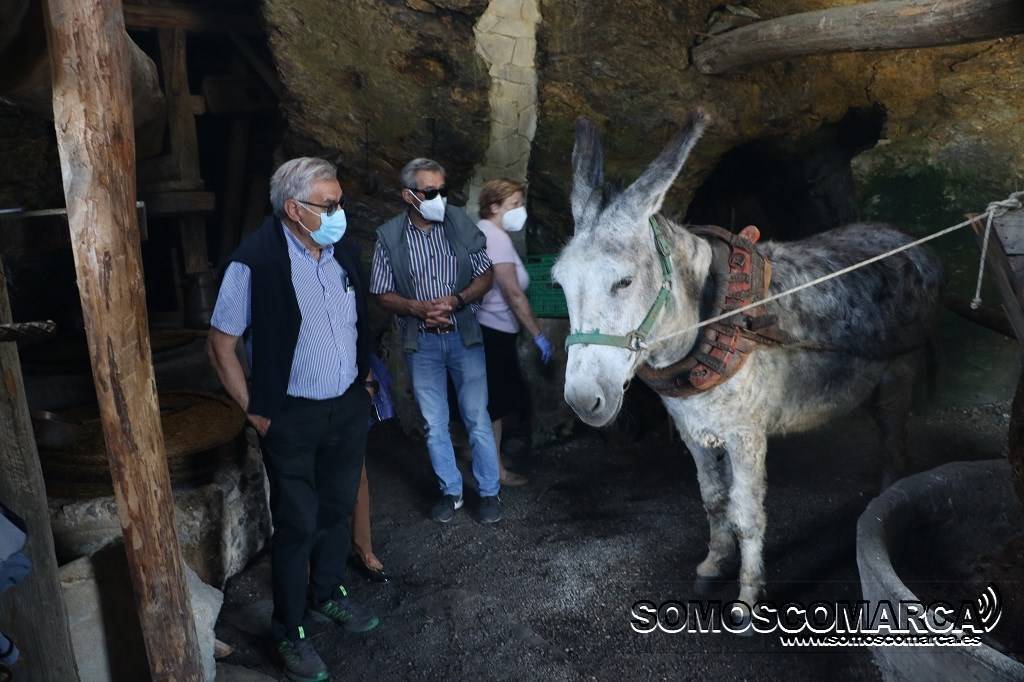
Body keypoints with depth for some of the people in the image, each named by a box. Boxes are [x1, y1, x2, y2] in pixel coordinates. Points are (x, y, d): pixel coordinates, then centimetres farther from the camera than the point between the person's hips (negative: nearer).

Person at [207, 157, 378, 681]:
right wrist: (256, 413, -11)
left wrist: (362, 381, 12)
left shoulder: (343, 252, 0)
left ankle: (328, 595, 44)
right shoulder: (256, 262, -20)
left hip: (349, 407, 6)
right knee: (297, 525, 6)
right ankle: (289, 633, 27)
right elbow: (221, 346, -12)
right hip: (292, 417, -6)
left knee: (336, 510, 20)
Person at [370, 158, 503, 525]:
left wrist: (456, 300, -17)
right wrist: (419, 307, -20)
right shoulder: (389, 235, -7)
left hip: (464, 337, 0)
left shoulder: (461, 223, -5)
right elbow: (384, 295, -1)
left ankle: (489, 492, 21)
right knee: (434, 425, 11)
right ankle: (450, 491, 29)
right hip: (421, 343, 1)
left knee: (477, 418, 5)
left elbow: (486, 275, 0)